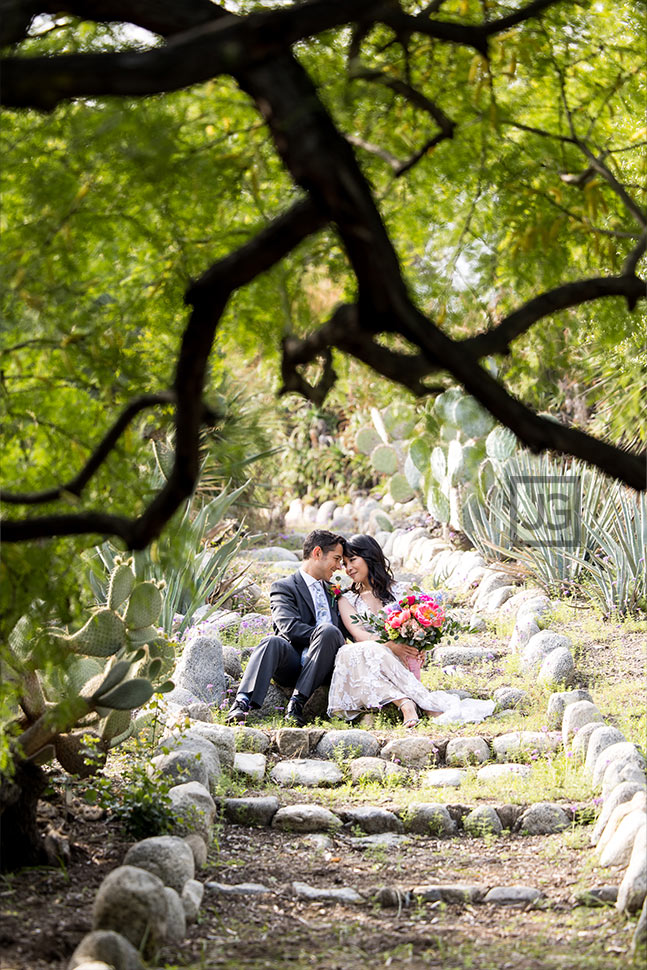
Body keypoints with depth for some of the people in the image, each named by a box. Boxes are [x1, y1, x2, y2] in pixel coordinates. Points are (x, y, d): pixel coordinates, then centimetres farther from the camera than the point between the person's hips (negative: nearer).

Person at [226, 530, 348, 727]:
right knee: (273, 642, -35)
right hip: (294, 664, -3)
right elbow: (289, 626, -8)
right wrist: (321, 635, -15)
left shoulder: (331, 589, 29)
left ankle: (297, 702, -35)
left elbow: (343, 628, 23)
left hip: (323, 666, 3)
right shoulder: (284, 587, 10)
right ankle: (242, 703, -50)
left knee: (328, 631, -29)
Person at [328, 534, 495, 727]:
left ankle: (407, 705, -53)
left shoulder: (400, 591, 15)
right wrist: (390, 646, -21)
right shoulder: (347, 600, 16)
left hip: (400, 661, 0)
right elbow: (359, 634, -2)